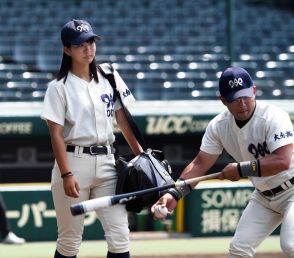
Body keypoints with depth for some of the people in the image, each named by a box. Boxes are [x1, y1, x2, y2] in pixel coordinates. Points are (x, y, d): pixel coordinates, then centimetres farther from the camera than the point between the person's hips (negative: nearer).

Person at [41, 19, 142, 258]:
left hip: (106, 162, 4)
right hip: (74, 160, -4)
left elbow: (122, 118, 13)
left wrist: (140, 155, 6)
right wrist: (66, 174, -16)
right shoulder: (59, 87, -3)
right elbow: (56, 134, -7)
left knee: (119, 235, -4)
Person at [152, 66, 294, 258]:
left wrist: (241, 170, -30)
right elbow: (200, 164, -4)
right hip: (264, 197, 6)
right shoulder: (219, 125, -6)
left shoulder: (273, 117, -24)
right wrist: (175, 194, -17)